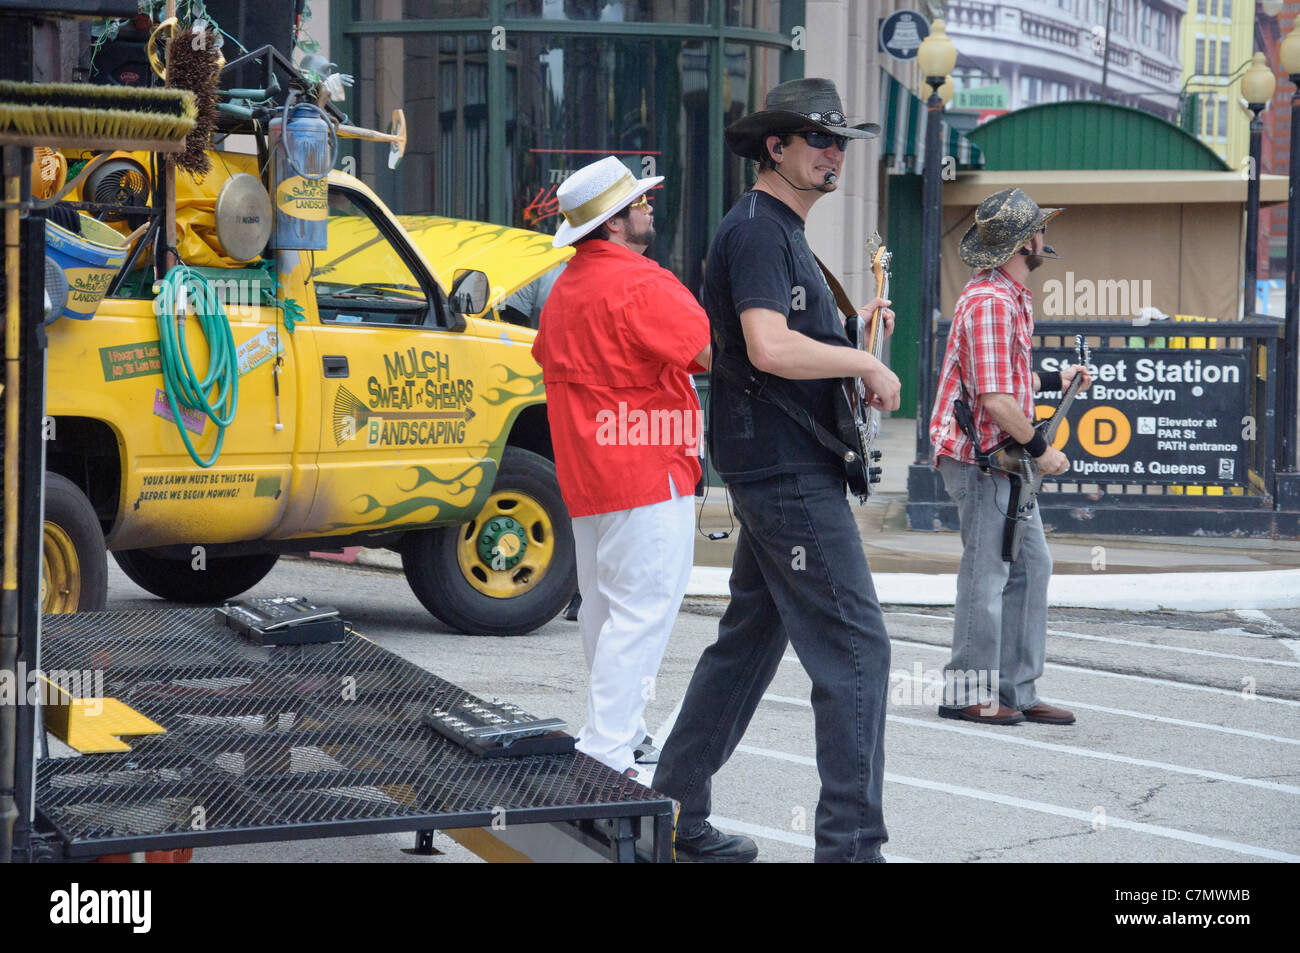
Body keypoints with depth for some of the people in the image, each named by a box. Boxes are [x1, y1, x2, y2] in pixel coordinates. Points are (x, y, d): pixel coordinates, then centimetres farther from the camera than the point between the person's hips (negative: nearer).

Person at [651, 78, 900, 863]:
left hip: (778, 471, 11)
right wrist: (867, 363, -15)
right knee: (857, 646, -10)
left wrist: (854, 331, 13)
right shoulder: (757, 230, -13)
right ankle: (851, 840, -8)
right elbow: (768, 348, -26)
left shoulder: (785, 233, 20)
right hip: (788, 472, -11)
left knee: (749, 642, 15)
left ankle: (676, 811, 22)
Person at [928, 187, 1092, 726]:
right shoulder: (991, 302, -19)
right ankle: (969, 692, 5)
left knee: (1030, 563, 12)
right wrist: (1040, 449, -15)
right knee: (987, 570, -4)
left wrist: (1054, 380, 25)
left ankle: (1017, 689, 17)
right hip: (981, 457, -11)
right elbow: (995, 400, -23)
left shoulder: (1010, 296, 17)